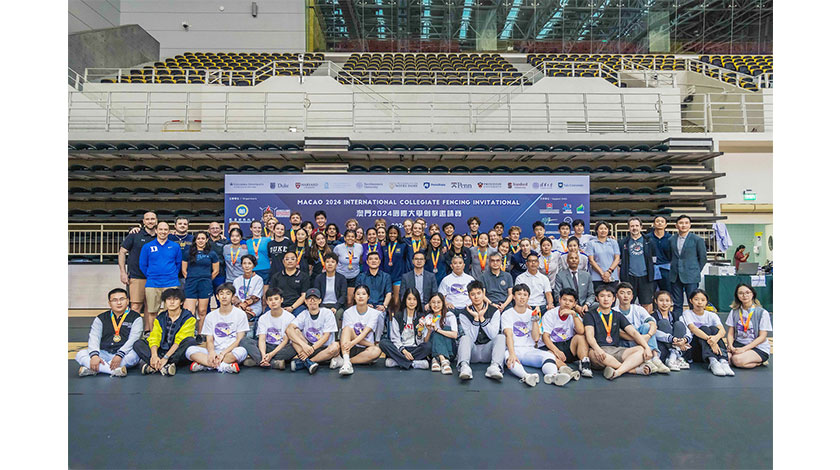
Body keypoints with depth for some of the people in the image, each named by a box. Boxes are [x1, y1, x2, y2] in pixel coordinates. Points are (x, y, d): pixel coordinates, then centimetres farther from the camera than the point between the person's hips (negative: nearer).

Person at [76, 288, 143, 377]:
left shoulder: (135, 318, 4)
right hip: (104, 354, 3)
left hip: (125, 354, -3)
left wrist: (119, 355, -25)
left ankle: (93, 369, -32)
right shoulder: (101, 318, 14)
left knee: (135, 354, -34)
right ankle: (115, 370, -38)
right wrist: (94, 355, -19)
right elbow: (93, 337, 1)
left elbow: (133, 339, -9)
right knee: (80, 354, -20)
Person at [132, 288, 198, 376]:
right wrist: (154, 355, -23)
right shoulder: (160, 318, 10)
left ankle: (153, 366, -33)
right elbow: (154, 338, -3)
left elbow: (179, 341, -14)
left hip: (179, 354, -4)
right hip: (162, 351, 4)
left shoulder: (188, 318, -3)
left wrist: (166, 357, -26)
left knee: (190, 341, -32)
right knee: (138, 343, -12)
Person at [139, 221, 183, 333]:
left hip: (171, 283, 0)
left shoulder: (175, 246, 7)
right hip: (152, 285, 0)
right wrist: (151, 277, 8)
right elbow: (143, 265, 9)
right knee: (152, 312, 4)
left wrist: (172, 276, 8)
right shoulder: (147, 247, 6)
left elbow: (178, 264, 13)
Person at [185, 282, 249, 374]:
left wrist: (223, 353, -16)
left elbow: (239, 340, -4)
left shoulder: (240, 314, 2)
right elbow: (209, 340, 6)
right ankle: (224, 366, -30)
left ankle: (204, 365, -25)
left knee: (242, 351, -36)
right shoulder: (210, 316, 11)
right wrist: (212, 352, -17)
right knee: (190, 350, -21)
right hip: (215, 351, 3)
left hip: (231, 351, -2)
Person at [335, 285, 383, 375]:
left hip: (365, 350, 0)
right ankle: (346, 363, -41)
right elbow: (352, 335, -7)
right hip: (351, 350, 0)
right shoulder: (348, 312, 2)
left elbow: (365, 333, -14)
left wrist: (352, 343, -34)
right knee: (347, 328, -24)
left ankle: (341, 361, -26)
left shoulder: (374, 313, 0)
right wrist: (370, 344, -16)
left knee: (377, 350, -32)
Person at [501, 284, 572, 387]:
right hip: (513, 349, -3)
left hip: (529, 350, 3)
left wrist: (535, 319, -5)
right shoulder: (507, 314, 5)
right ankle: (526, 376, -64)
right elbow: (509, 335, -13)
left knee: (548, 355, -28)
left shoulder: (532, 313, 15)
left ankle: (553, 375, -57)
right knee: (509, 358, -38)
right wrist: (512, 354, -30)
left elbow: (536, 338, 5)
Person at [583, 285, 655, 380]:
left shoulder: (618, 316, 21)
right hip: (600, 350, -4)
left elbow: (633, 333, 10)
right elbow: (589, 335, -9)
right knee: (593, 354, -39)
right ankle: (636, 369, -33)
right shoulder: (590, 315, 7)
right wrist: (597, 349, -31)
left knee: (641, 350, -19)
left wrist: (647, 347, -9)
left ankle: (618, 372, -41)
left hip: (616, 350, 4)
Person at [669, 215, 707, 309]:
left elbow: (703, 258, 3)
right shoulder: (671, 240, 9)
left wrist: (696, 272, 1)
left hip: (691, 277, -3)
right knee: (677, 304, 8)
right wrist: (674, 268, 8)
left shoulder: (697, 240, -1)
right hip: (675, 277, 3)